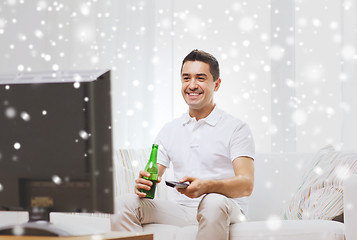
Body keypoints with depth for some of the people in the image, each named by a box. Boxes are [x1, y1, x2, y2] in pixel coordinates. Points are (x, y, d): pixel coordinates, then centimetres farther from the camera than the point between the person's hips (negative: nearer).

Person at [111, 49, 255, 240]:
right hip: (181, 209, 4)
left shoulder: (236, 128, 2)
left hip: (226, 211, -4)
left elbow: (246, 184, -10)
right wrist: (141, 185, -15)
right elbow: (151, 176, 12)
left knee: (213, 202, -40)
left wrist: (206, 186, -31)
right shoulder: (170, 130, 18)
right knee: (126, 206, -20)